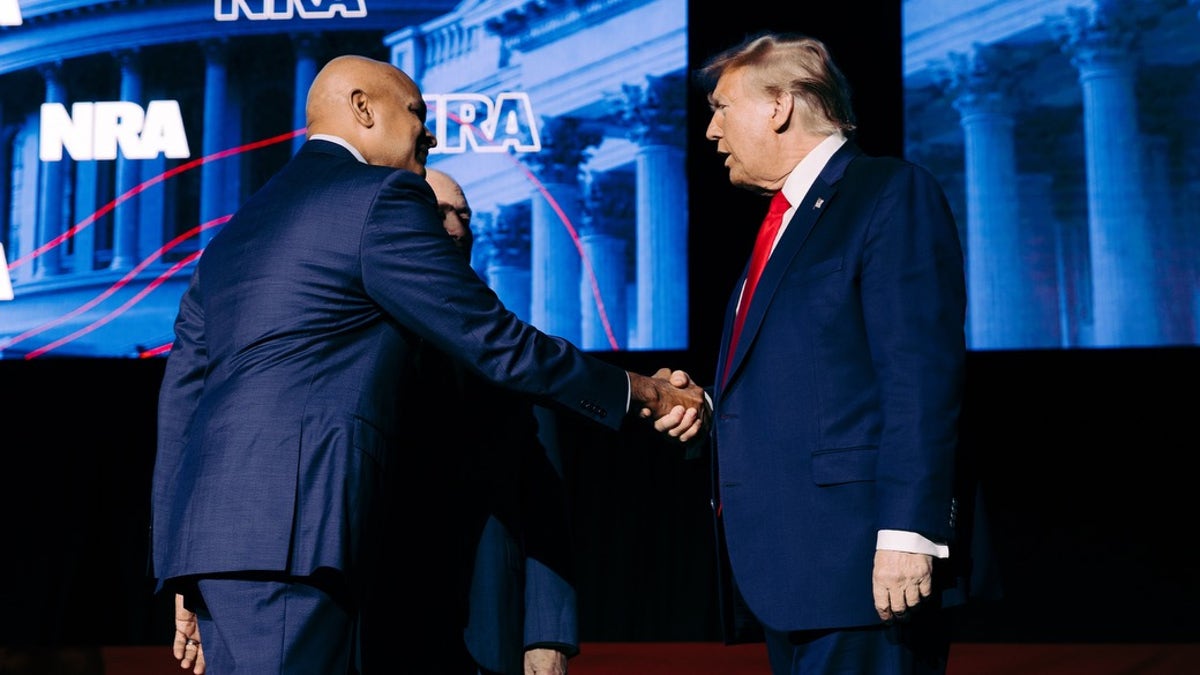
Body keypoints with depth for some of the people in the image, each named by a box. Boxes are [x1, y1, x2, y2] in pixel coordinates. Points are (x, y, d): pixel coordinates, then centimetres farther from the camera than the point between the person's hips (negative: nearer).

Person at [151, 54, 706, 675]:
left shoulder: (231, 233, 25)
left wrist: (189, 592, 24)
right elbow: (497, 344, -1)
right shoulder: (384, 197, 0)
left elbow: (181, 399, 22)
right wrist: (641, 392, 11)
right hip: (285, 533, -9)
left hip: (210, 530, 9)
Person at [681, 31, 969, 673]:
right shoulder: (783, 220, 23)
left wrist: (907, 535, -21)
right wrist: (710, 408, 5)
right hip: (783, 572, 9)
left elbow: (922, 379, -14)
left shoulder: (892, 193, -5)